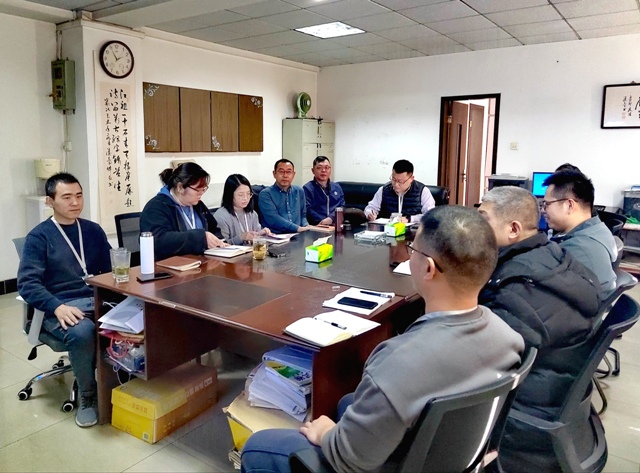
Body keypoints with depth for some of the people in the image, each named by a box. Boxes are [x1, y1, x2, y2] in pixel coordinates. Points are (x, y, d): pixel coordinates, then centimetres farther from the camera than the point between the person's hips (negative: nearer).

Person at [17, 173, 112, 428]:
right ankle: (87, 396, -10)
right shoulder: (39, 236, 2)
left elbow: (111, 269, 13)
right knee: (82, 332, -37)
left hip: (98, 300, 3)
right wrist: (58, 307, -24)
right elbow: (27, 283, -7)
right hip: (60, 307, -3)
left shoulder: (93, 230, 15)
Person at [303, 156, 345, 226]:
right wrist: (323, 222, -20)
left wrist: (331, 218, -10)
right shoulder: (307, 188, 4)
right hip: (316, 226, -4)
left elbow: (342, 206, 10)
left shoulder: (337, 187, 20)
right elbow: (308, 209, -6)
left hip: (336, 224, 5)